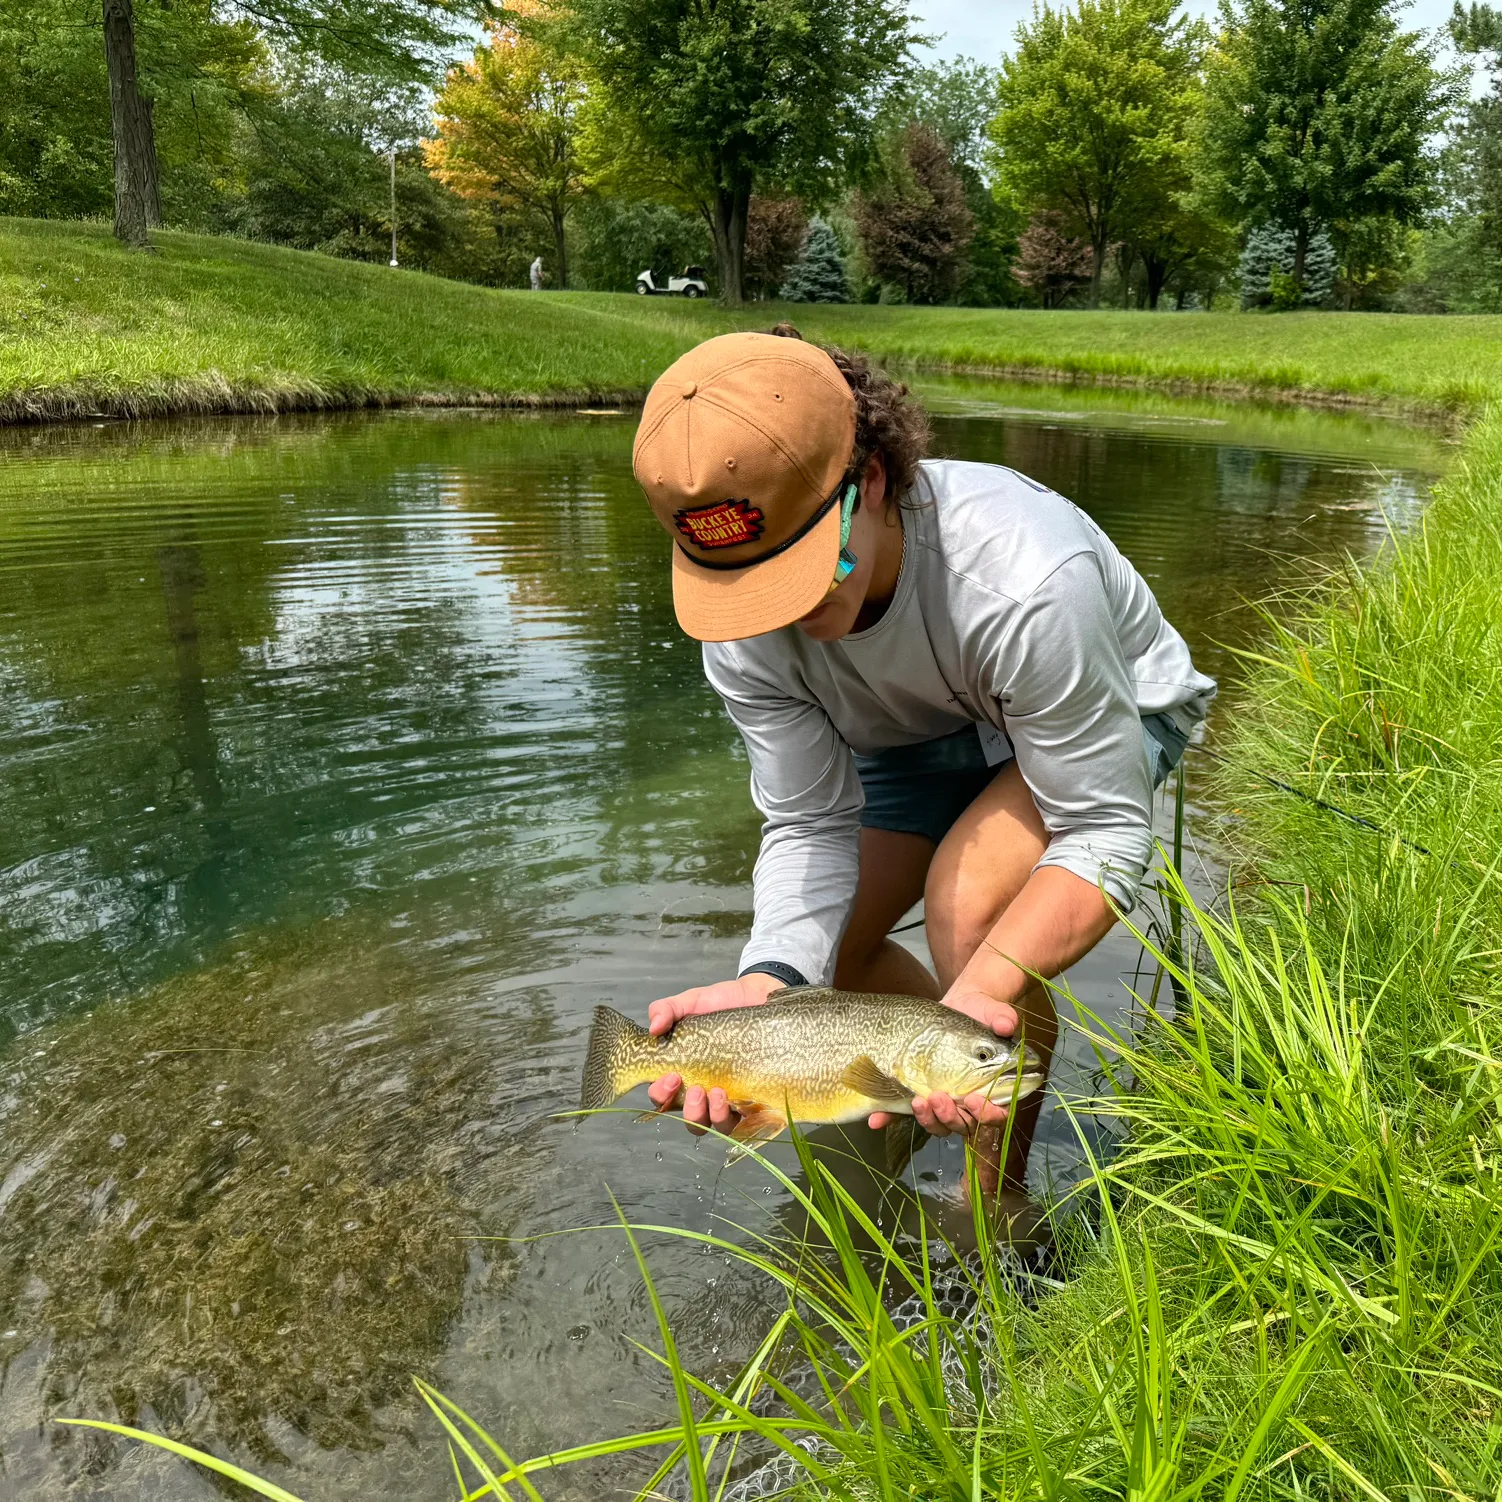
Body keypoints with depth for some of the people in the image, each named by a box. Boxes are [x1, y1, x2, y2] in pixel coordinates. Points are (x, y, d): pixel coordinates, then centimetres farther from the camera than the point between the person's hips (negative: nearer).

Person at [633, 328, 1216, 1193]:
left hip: (1111, 713, -5)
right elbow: (810, 824, -22)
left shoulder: (1025, 583, -43)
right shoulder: (742, 626, -26)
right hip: (920, 730, 5)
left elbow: (1105, 834, -35)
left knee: (969, 898, -32)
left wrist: (982, 993, -52)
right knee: (815, 946, -3)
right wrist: (769, 986, -41)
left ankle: (999, 1203, -6)